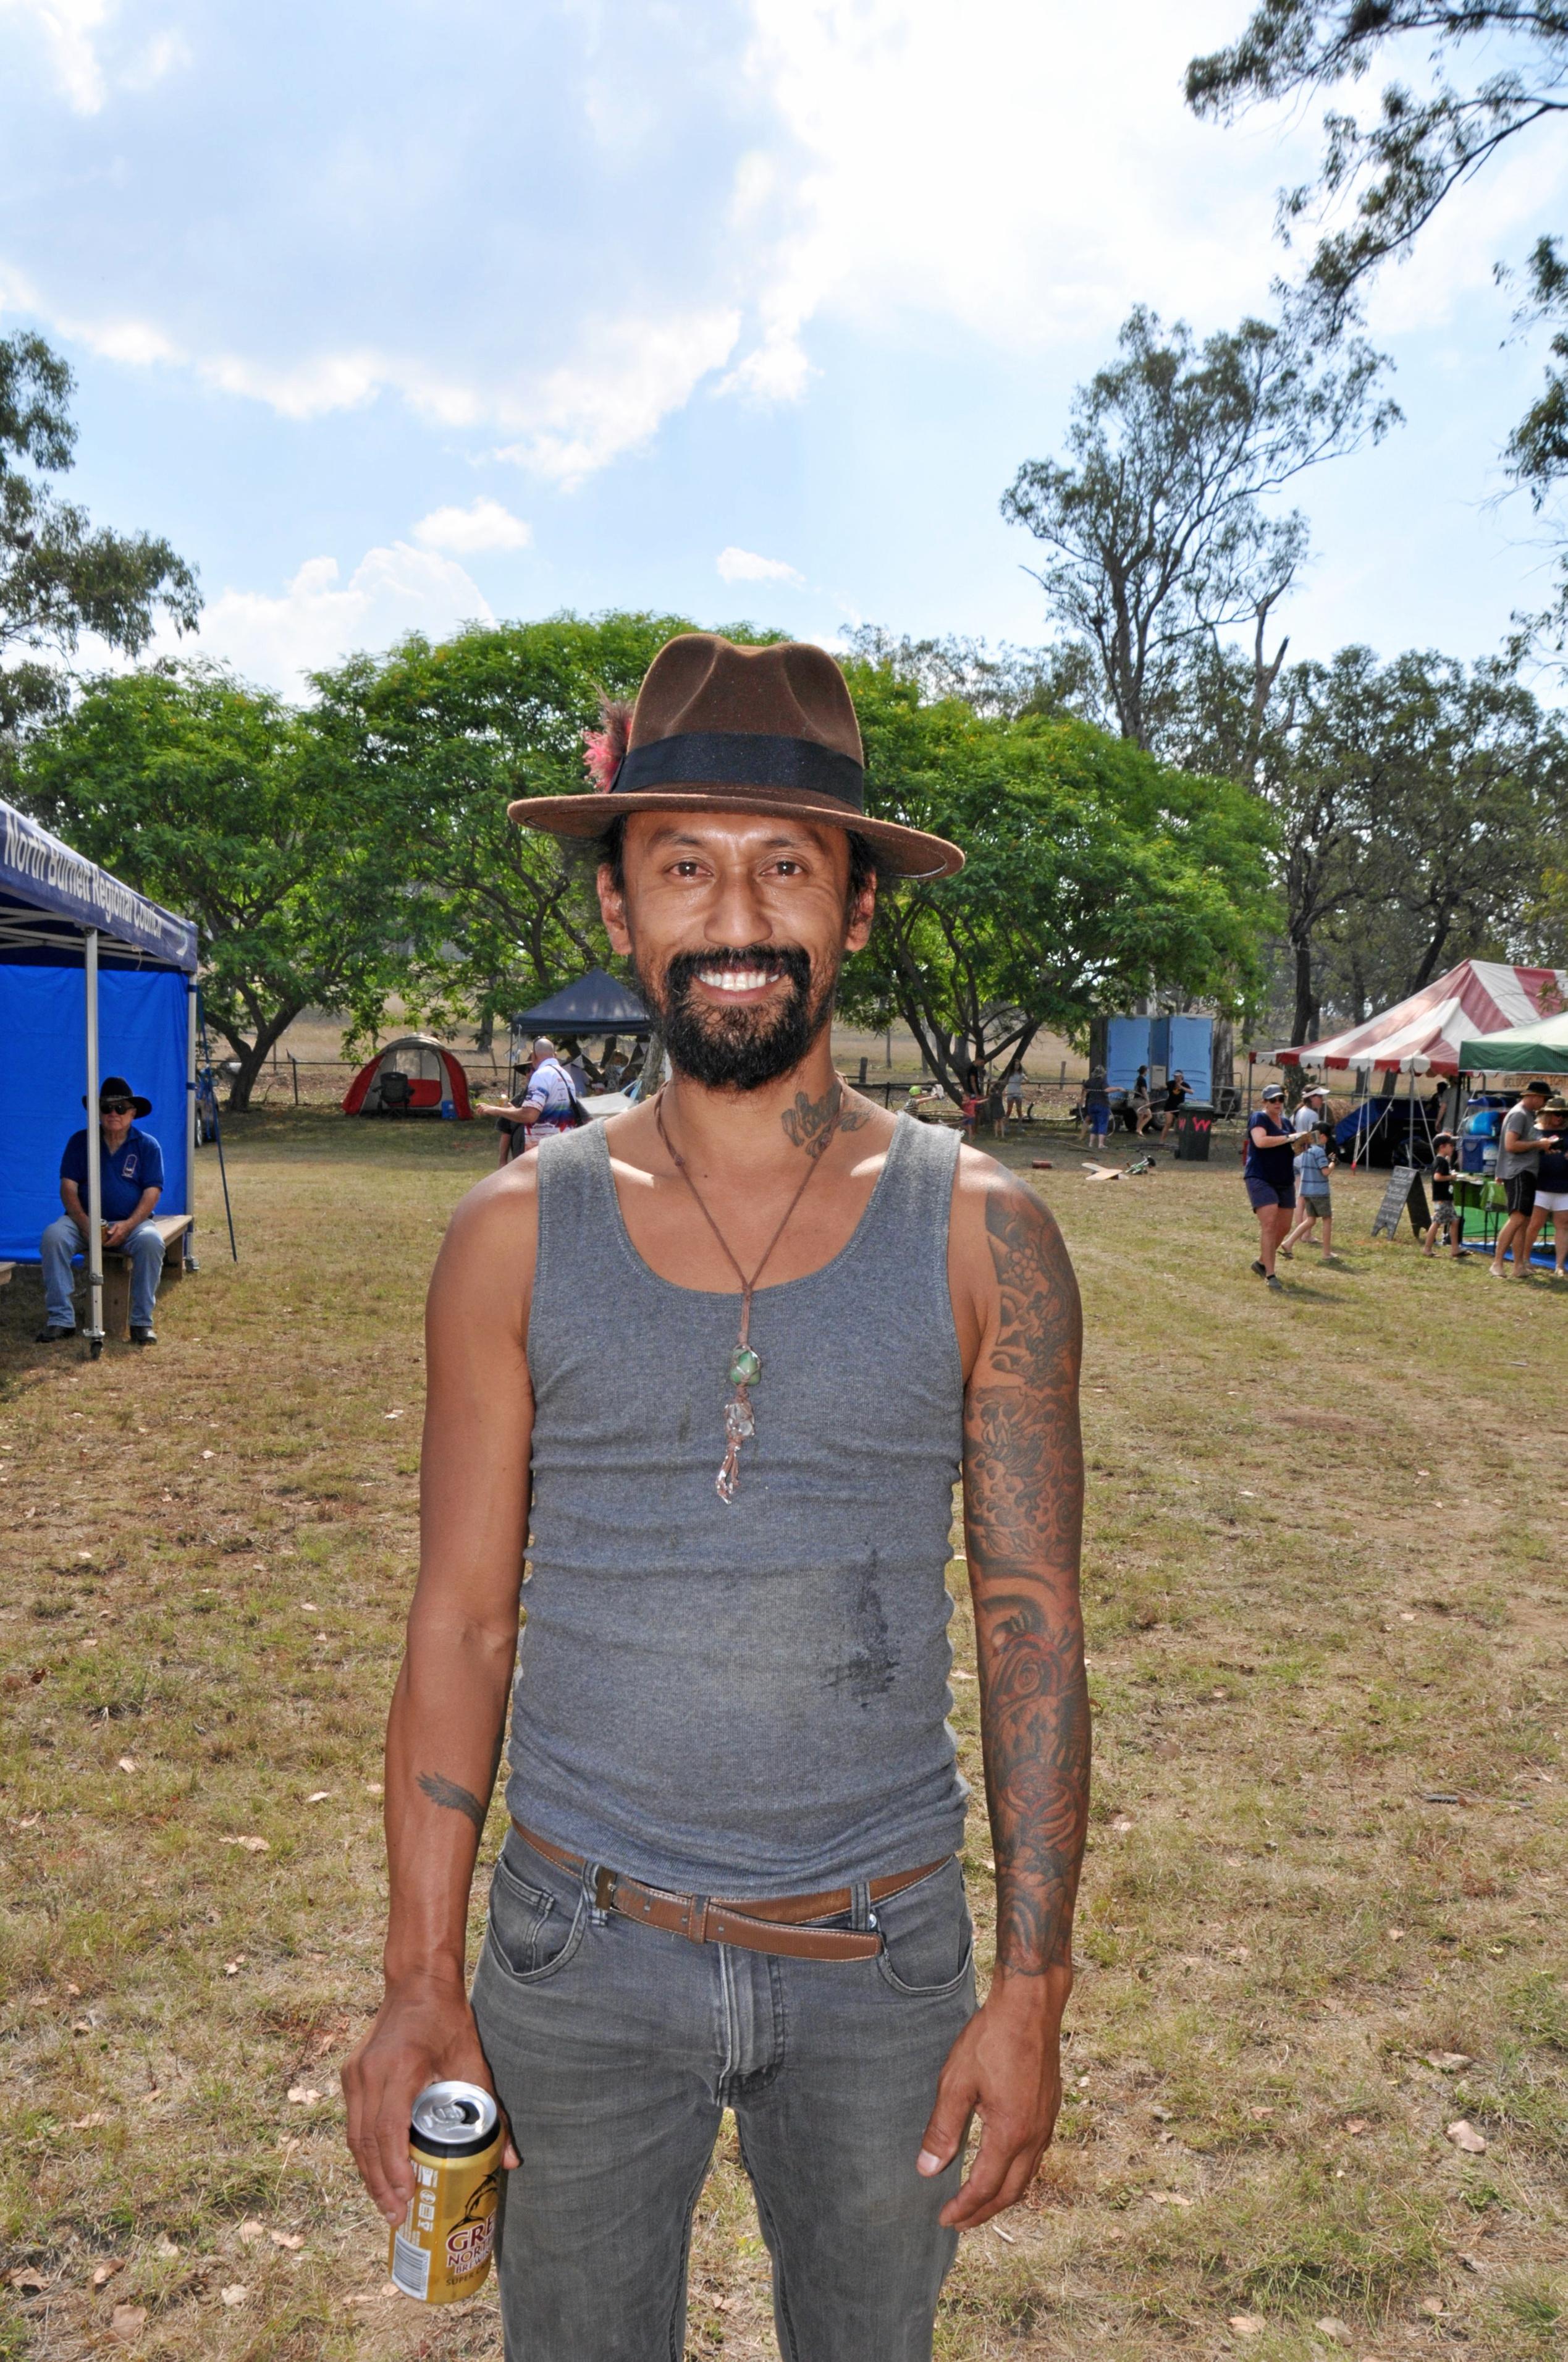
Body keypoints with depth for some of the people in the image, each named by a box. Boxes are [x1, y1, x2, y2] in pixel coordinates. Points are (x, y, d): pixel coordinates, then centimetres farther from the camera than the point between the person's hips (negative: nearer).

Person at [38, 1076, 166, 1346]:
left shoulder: (147, 1145, 4)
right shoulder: (80, 1142, 7)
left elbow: (152, 1193, -3)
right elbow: (68, 1188, 1)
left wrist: (127, 1225, -20)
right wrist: (85, 1225, -17)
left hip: (131, 1223, -1)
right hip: (84, 1220, 1)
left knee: (151, 1241, -34)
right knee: (53, 1236, -30)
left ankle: (142, 1321, -23)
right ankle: (60, 1319, -25)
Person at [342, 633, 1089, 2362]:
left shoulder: (980, 1234, -7)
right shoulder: (518, 1234, -6)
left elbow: (1032, 1626, -4)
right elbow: (461, 1623, -2)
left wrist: (1032, 1987, -5)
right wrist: (419, 1979, -4)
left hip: (881, 1961, 0)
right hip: (579, 1957, 0)